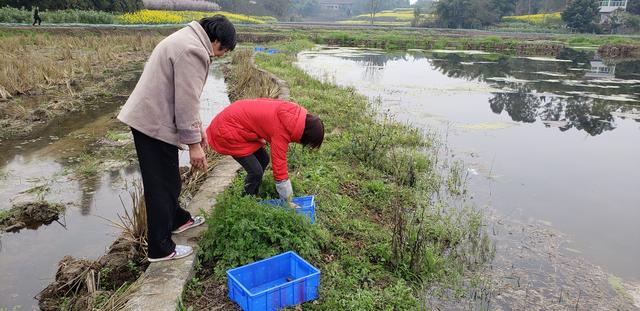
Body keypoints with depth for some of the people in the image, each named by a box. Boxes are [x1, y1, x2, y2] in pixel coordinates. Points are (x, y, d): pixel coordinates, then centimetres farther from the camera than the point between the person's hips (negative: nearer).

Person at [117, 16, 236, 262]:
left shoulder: (188, 39, 16)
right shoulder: (193, 50, -19)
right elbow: (187, 101, -21)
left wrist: (197, 127, 21)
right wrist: (194, 143, -16)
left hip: (146, 117, 10)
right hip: (155, 123, -10)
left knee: (168, 178, 24)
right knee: (161, 185, -1)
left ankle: (177, 219, 42)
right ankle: (161, 249, 10)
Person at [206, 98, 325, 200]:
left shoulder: (295, 112, -7)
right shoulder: (281, 131, -28)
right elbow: (279, 167, -23)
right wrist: (288, 201, -15)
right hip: (227, 132, -9)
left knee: (264, 159, 13)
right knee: (256, 172, -9)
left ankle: (252, 197, 27)